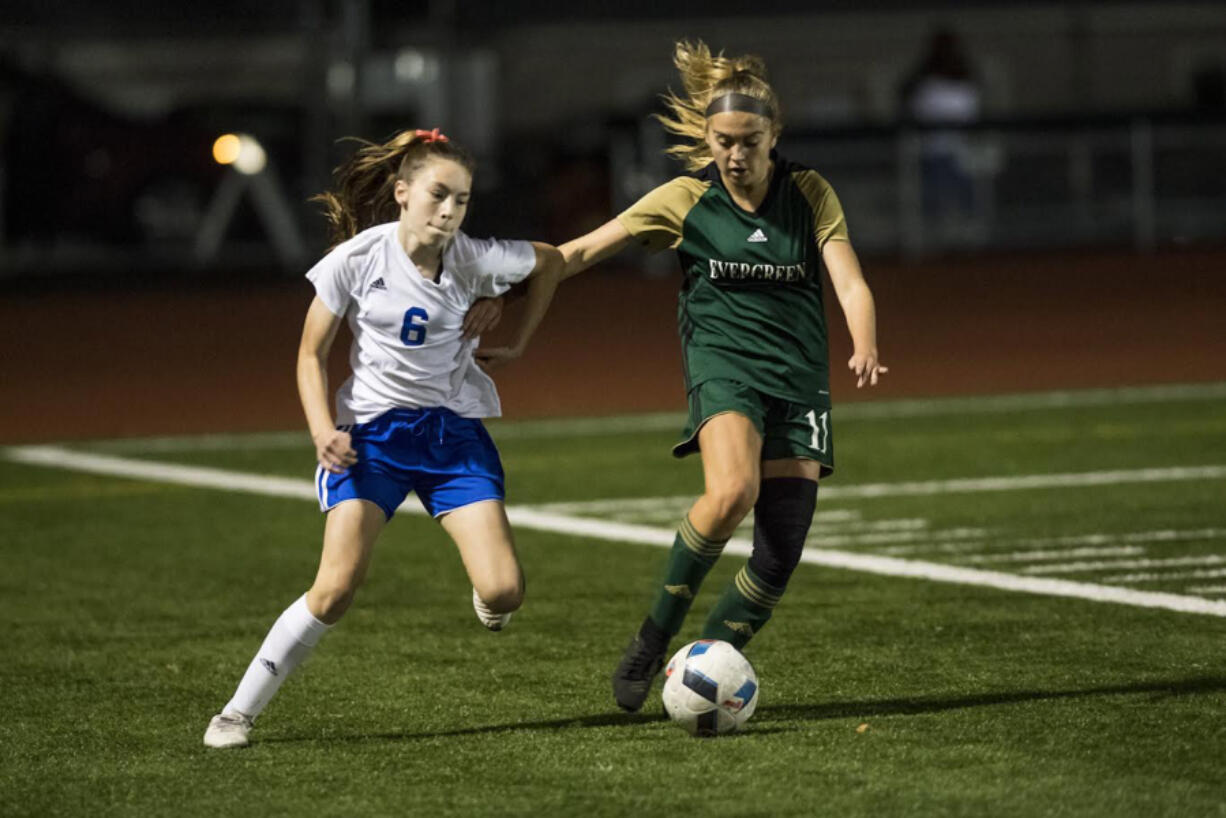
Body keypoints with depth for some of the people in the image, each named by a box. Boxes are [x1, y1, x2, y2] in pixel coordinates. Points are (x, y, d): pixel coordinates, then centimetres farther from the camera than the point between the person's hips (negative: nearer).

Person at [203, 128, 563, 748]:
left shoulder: (474, 260, -8)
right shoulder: (357, 259, -12)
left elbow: (551, 261, 12)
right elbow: (311, 353, -3)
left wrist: (517, 345, 10)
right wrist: (322, 428, -19)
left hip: (453, 431, 2)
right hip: (372, 429, -2)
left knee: (503, 592, -13)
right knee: (336, 587, -20)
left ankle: (485, 602, 28)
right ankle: (239, 712, -7)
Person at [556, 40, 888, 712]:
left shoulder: (809, 195, 3)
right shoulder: (686, 200, 1)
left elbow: (850, 284, -5)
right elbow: (580, 252, 4)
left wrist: (864, 348, -25)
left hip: (799, 380, 3)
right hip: (724, 370, -2)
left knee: (781, 555, -6)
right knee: (732, 492, -32)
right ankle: (655, 636, -14)